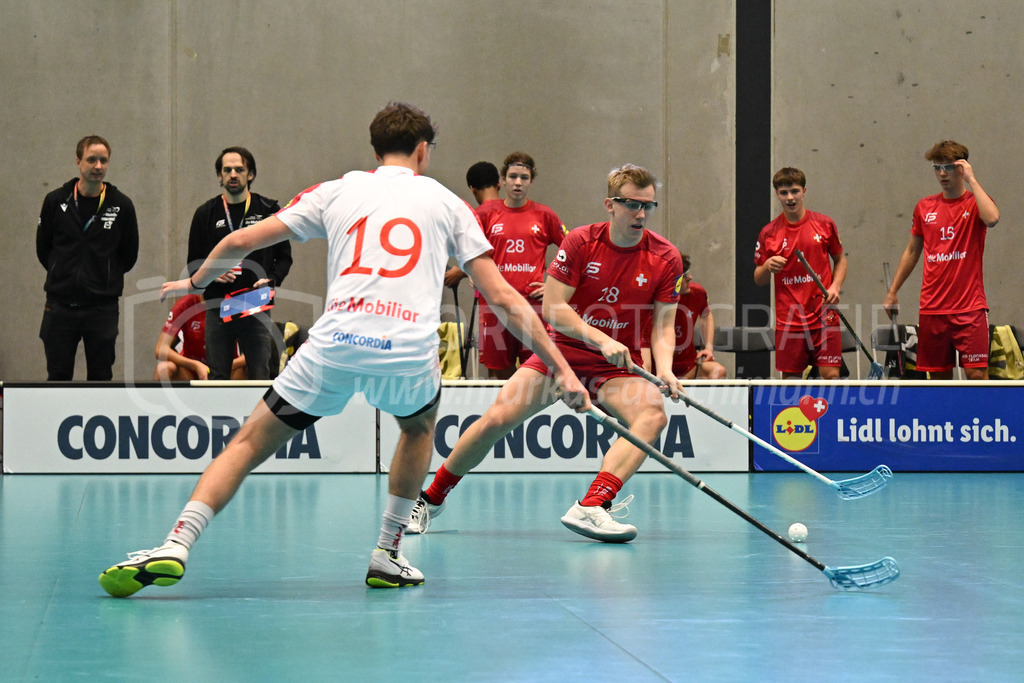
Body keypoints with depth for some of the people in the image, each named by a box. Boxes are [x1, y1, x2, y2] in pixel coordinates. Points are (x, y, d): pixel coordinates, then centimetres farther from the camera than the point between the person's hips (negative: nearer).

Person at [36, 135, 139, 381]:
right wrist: (64, 276, 9)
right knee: (58, 377, 4)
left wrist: (107, 277, 8)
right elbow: (43, 249, 9)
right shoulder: (56, 201, -1)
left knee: (101, 377, 5)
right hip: (61, 305, 0)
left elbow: (129, 255, 8)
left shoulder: (121, 205, -2)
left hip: (103, 306, 0)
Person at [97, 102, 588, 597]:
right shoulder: (447, 203, 19)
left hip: (333, 347, 0)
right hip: (410, 353, 0)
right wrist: (562, 369, 15)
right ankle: (387, 556, 28)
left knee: (249, 444, 12)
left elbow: (240, 242, 22)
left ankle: (177, 543, -7)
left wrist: (195, 282, 42)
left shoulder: (337, 191, 20)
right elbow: (502, 296, 13)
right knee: (419, 425, 34)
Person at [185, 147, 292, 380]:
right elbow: (193, 263, 13)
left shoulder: (268, 210, 6)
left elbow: (284, 257, 10)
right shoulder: (206, 214, 9)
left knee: (260, 376, -4)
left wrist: (271, 280, -9)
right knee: (217, 377, 3)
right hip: (218, 306, 1)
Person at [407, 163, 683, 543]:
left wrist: (664, 368, -22)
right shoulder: (581, 241, -9)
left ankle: (591, 507, -40)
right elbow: (552, 307, -12)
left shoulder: (666, 258, -6)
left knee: (653, 415, -30)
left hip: (618, 366, 1)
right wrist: (600, 339, -25)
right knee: (497, 419, -14)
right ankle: (430, 500, 7)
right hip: (562, 350, -1)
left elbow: (664, 325, -3)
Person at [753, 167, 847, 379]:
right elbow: (759, 280, 9)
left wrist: (835, 286, -3)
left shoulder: (824, 224, 3)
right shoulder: (769, 233, 3)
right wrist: (767, 268, -14)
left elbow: (840, 259, 15)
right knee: (791, 379, 1)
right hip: (788, 320, 0)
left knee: (831, 375, -7)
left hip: (824, 316, 0)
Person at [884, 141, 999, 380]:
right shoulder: (924, 207, 11)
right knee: (939, 376, 5)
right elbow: (912, 252, 21)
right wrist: (892, 291, 19)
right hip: (932, 309, 4)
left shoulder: (976, 203, 0)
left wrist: (971, 180, -16)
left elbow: (992, 219, -25)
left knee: (976, 373, -11)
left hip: (969, 307, -4)